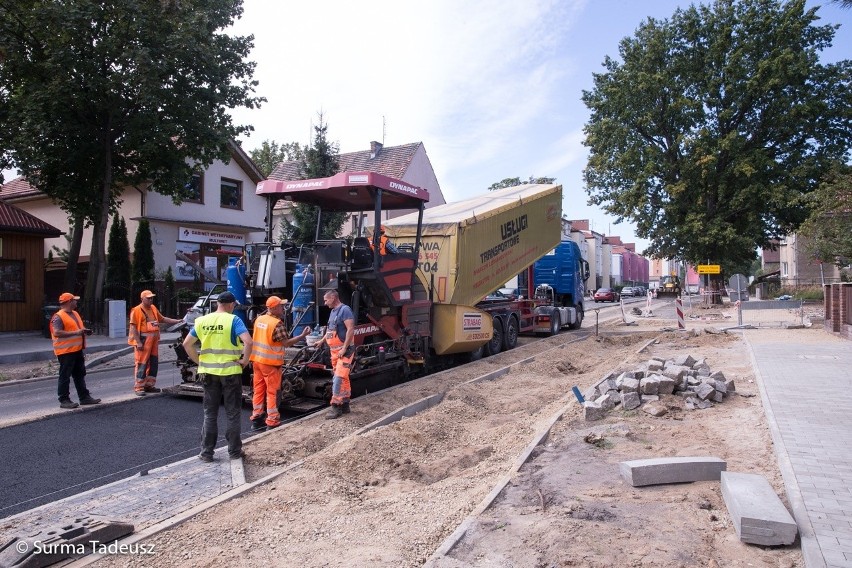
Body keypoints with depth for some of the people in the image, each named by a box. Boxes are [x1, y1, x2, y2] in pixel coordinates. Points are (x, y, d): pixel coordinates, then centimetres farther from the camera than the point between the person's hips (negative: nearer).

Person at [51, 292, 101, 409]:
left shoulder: (75, 314, 15)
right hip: (65, 351, -9)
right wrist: (76, 333, -28)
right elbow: (57, 333, -26)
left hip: (77, 350, 9)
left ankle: (84, 397, 21)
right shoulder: (58, 317, -14)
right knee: (65, 376, -2)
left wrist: (85, 330, 7)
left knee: (80, 374, 14)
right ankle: (64, 400, 5)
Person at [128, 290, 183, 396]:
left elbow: (162, 319, 24)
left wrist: (177, 321, 16)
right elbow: (133, 327, -13)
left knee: (154, 363, 12)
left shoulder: (153, 308, 14)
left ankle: (149, 385, 22)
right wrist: (138, 342, -18)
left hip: (154, 340, 8)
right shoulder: (137, 310, -8)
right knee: (142, 364, -5)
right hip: (143, 340, -8)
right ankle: (139, 387, 2)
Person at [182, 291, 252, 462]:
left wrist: (199, 361, 11)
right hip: (230, 372, -3)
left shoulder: (202, 321, 4)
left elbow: (187, 344, 7)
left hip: (208, 372, 4)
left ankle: (206, 452, 17)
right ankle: (234, 451, 16)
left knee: (210, 414, 14)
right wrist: (245, 359, -11)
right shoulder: (233, 320, -11)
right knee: (232, 414, 9)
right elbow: (248, 341, -24)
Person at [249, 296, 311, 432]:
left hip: (257, 360, 7)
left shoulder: (259, 319, 6)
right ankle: (273, 422, 4)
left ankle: (256, 419, 19)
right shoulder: (277, 323, -17)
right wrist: (302, 335, -12)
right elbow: (286, 343, -16)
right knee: (272, 391, 1)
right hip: (270, 362, -7)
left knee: (259, 390, 13)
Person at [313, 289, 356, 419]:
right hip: (334, 351, 9)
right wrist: (322, 341, 34)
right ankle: (345, 405, 20)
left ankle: (336, 407, -9)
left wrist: (344, 348, -23)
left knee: (338, 378, -12)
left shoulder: (345, 310, -14)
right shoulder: (333, 311, 15)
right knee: (343, 378, 13)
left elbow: (351, 329, -22)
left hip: (344, 350, -9)